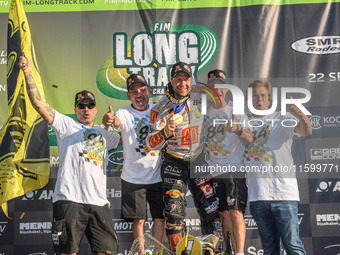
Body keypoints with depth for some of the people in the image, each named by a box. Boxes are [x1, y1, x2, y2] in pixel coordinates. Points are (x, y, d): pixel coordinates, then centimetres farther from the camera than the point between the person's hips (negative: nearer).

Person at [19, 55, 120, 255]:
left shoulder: (104, 134, 26)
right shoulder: (66, 125, 12)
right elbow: (38, 103, 5)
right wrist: (28, 72, 0)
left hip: (99, 202, 4)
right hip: (70, 199, -4)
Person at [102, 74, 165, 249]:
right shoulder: (125, 113, -7)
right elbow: (117, 121, -29)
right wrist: (110, 120, -54)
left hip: (158, 176, 2)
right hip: (133, 178, -2)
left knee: (160, 218, 5)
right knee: (139, 220, 5)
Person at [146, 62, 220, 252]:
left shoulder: (201, 98, -5)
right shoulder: (161, 108, -11)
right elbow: (152, 144, -14)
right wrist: (166, 132, -32)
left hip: (198, 159, 2)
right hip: (174, 163, -2)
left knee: (210, 209, 1)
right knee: (175, 210, -11)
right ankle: (177, 251, 3)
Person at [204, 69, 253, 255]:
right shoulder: (205, 112, 11)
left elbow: (249, 140, -8)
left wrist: (238, 129, -28)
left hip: (234, 169, -5)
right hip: (214, 171, 5)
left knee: (235, 212, -17)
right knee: (223, 215, 7)